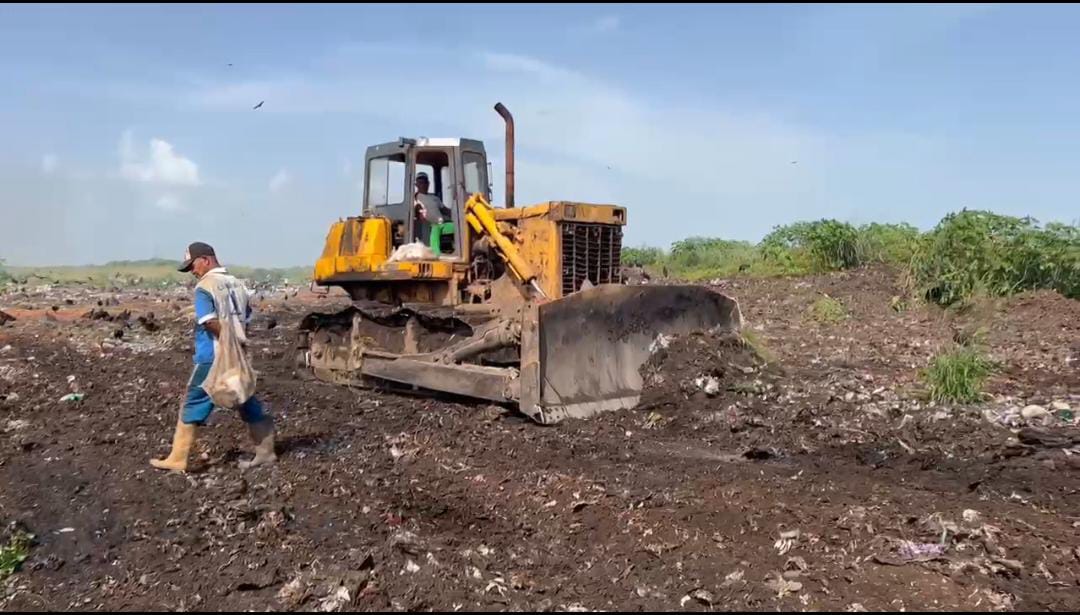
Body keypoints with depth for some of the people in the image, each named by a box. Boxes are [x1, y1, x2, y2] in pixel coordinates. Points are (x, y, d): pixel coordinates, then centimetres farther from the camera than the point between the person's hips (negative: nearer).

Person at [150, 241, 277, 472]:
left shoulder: (205, 287, -11)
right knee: (249, 404, 13)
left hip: (212, 359, -7)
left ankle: (177, 459, 9)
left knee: (193, 407, 3)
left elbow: (209, 321, -24)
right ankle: (265, 452, 16)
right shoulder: (237, 284, 12)